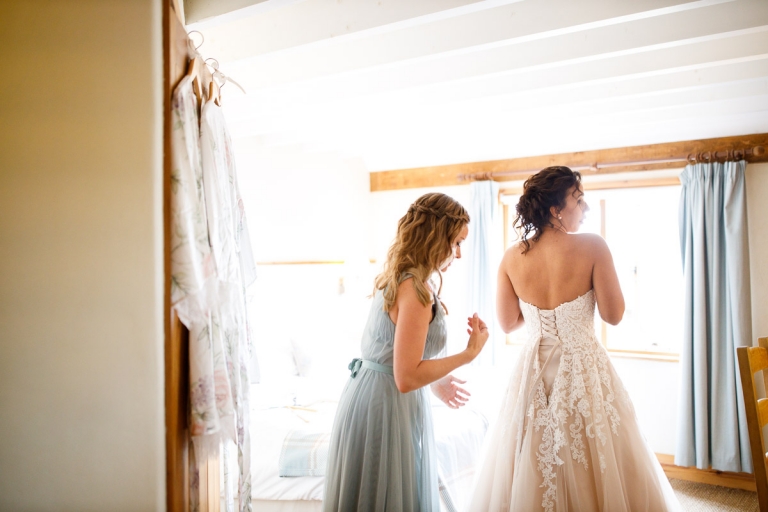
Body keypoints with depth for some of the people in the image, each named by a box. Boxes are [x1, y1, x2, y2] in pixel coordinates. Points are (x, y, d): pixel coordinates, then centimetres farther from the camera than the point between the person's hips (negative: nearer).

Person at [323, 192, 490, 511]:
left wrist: (436, 382, 19)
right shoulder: (416, 289, -22)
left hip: (366, 390, 9)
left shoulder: (395, 279, 6)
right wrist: (469, 353, -17)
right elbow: (407, 378, -24)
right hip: (387, 405, -9)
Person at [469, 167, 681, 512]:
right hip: (584, 371, -3)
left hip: (534, 374, 3)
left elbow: (507, 323, 2)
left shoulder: (512, 257, -6)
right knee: (596, 468, 15)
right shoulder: (592, 246, -15)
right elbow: (614, 315, -8)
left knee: (532, 475, 16)